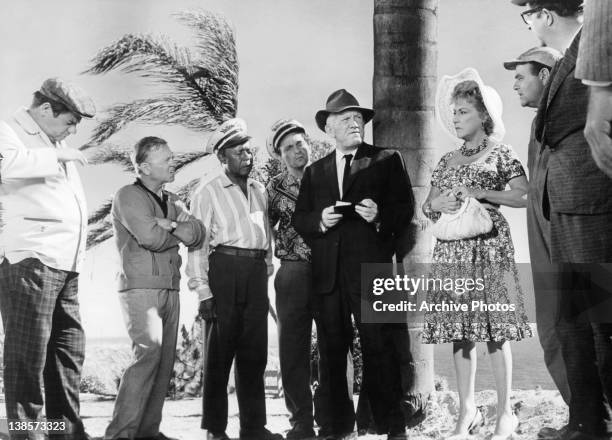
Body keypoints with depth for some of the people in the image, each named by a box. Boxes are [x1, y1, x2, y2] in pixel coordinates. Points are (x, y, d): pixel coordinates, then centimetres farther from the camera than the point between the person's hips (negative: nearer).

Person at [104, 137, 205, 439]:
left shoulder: (172, 201, 20)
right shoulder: (128, 196, -3)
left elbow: (199, 234, 8)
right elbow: (150, 236, -16)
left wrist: (170, 225, -9)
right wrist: (181, 232, 2)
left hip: (170, 289, 8)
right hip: (141, 287, -8)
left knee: (165, 361, 4)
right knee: (148, 353, -20)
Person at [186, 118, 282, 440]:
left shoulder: (259, 192, 17)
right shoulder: (207, 193, 1)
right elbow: (197, 244, -4)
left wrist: (265, 278, 10)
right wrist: (203, 292, -11)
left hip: (256, 273, 5)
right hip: (223, 271, -5)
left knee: (254, 354, 7)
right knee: (219, 353, -1)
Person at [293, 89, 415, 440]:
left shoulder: (386, 160, 11)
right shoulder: (315, 171, 19)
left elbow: (405, 209, 4)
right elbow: (300, 220, 15)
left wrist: (381, 216, -15)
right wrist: (320, 221, -6)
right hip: (327, 274, 4)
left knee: (379, 348, -7)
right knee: (333, 352, 4)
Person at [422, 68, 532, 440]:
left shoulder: (500, 154, 3)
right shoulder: (447, 161, 17)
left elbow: (525, 196, -7)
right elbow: (427, 207, 18)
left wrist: (482, 193, -12)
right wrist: (438, 204, -4)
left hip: (488, 245, -5)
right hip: (451, 248, 5)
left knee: (495, 328, -6)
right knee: (459, 329, 2)